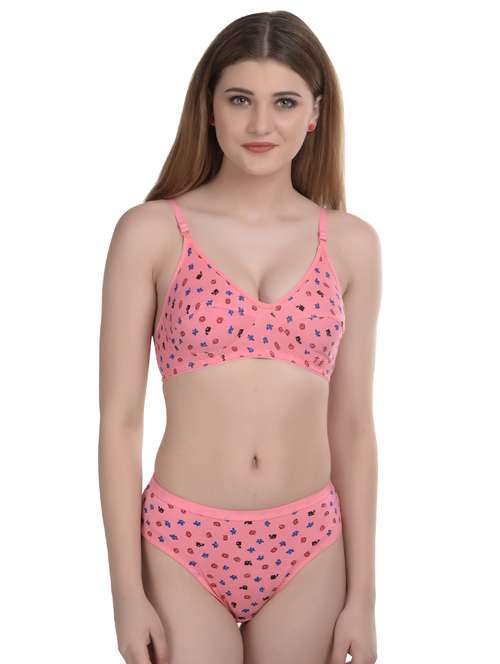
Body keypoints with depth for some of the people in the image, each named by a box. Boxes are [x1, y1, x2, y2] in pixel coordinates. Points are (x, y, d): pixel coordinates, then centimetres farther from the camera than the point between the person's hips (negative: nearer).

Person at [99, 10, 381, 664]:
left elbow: (352, 425, 4)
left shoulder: (352, 244, 2)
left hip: (307, 550, 2)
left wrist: (362, 594, 4)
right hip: (182, 545, -2)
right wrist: (127, 590, -6)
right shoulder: (150, 232, -5)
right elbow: (120, 419, -4)